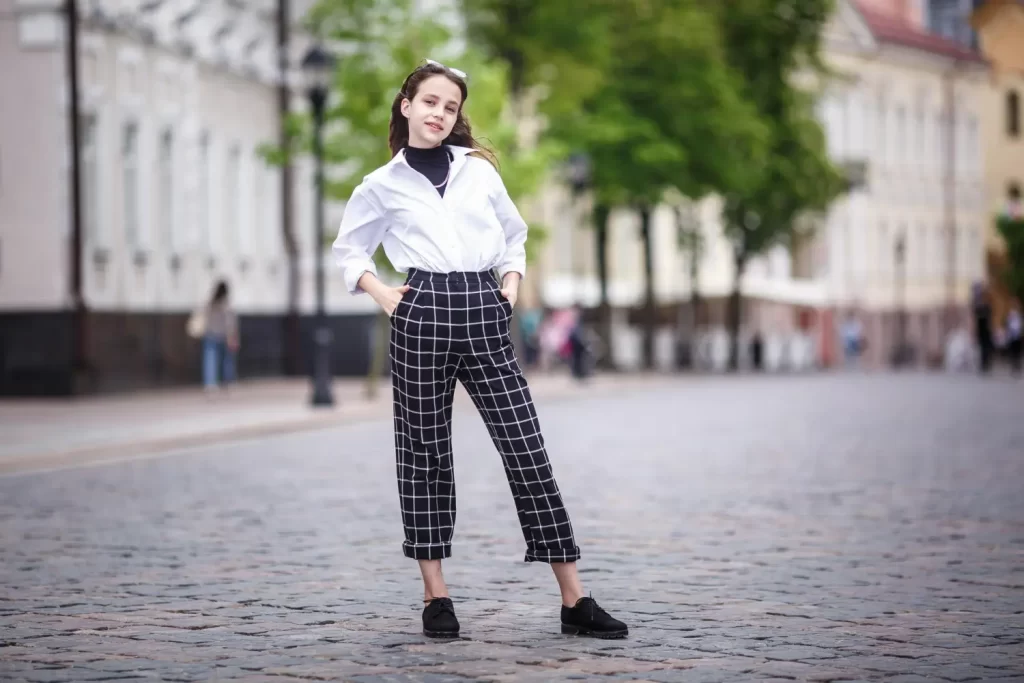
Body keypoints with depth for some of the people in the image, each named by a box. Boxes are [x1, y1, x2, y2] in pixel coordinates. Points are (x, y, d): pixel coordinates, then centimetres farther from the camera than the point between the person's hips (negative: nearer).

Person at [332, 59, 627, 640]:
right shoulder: (383, 185, 8)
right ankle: (436, 596, 12)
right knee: (425, 454, 3)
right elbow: (349, 251, 17)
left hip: (484, 314, 1)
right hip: (423, 314, -1)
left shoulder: (480, 171, 13)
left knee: (527, 450, -4)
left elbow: (514, 234, 24)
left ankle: (574, 599, -4)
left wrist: (511, 282, 7)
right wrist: (384, 296, 1)